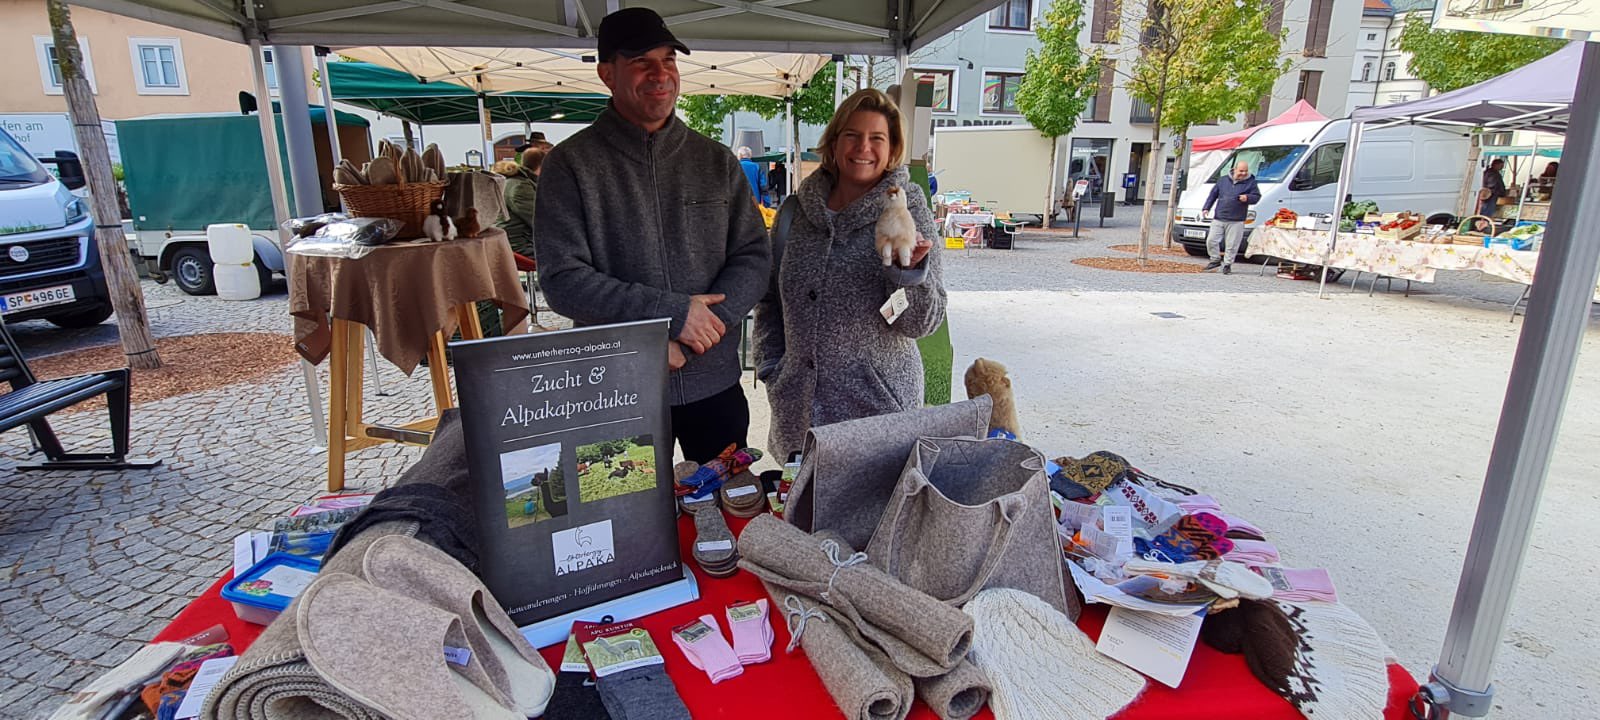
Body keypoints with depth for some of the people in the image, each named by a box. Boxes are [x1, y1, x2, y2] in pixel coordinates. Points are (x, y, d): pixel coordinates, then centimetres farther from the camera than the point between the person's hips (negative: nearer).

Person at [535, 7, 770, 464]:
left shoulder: (716, 161, 4)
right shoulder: (571, 164, -5)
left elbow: (753, 258, 1)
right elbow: (562, 281, -12)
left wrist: (701, 326, -15)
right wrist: (671, 312, -21)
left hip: (715, 383, 3)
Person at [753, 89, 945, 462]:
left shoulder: (909, 211, -6)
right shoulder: (797, 209, 3)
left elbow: (922, 323, -9)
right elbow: (770, 298, 14)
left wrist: (909, 270, -26)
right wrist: (771, 369, 6)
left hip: (879, 403, -3)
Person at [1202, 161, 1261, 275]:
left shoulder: (1251, 183, 3)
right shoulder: (1222, 180, 10)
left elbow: (1257, 196, 0)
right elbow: (1213, 195, 14)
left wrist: (1247, 198, -21)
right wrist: (1206, 208, 6)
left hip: (1236, 221, -2)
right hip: (1218, 219, 3)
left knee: (1231, 245, -1)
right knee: (1211, 240, 0)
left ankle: (1227, 264, 12)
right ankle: (1215, 260, 18)